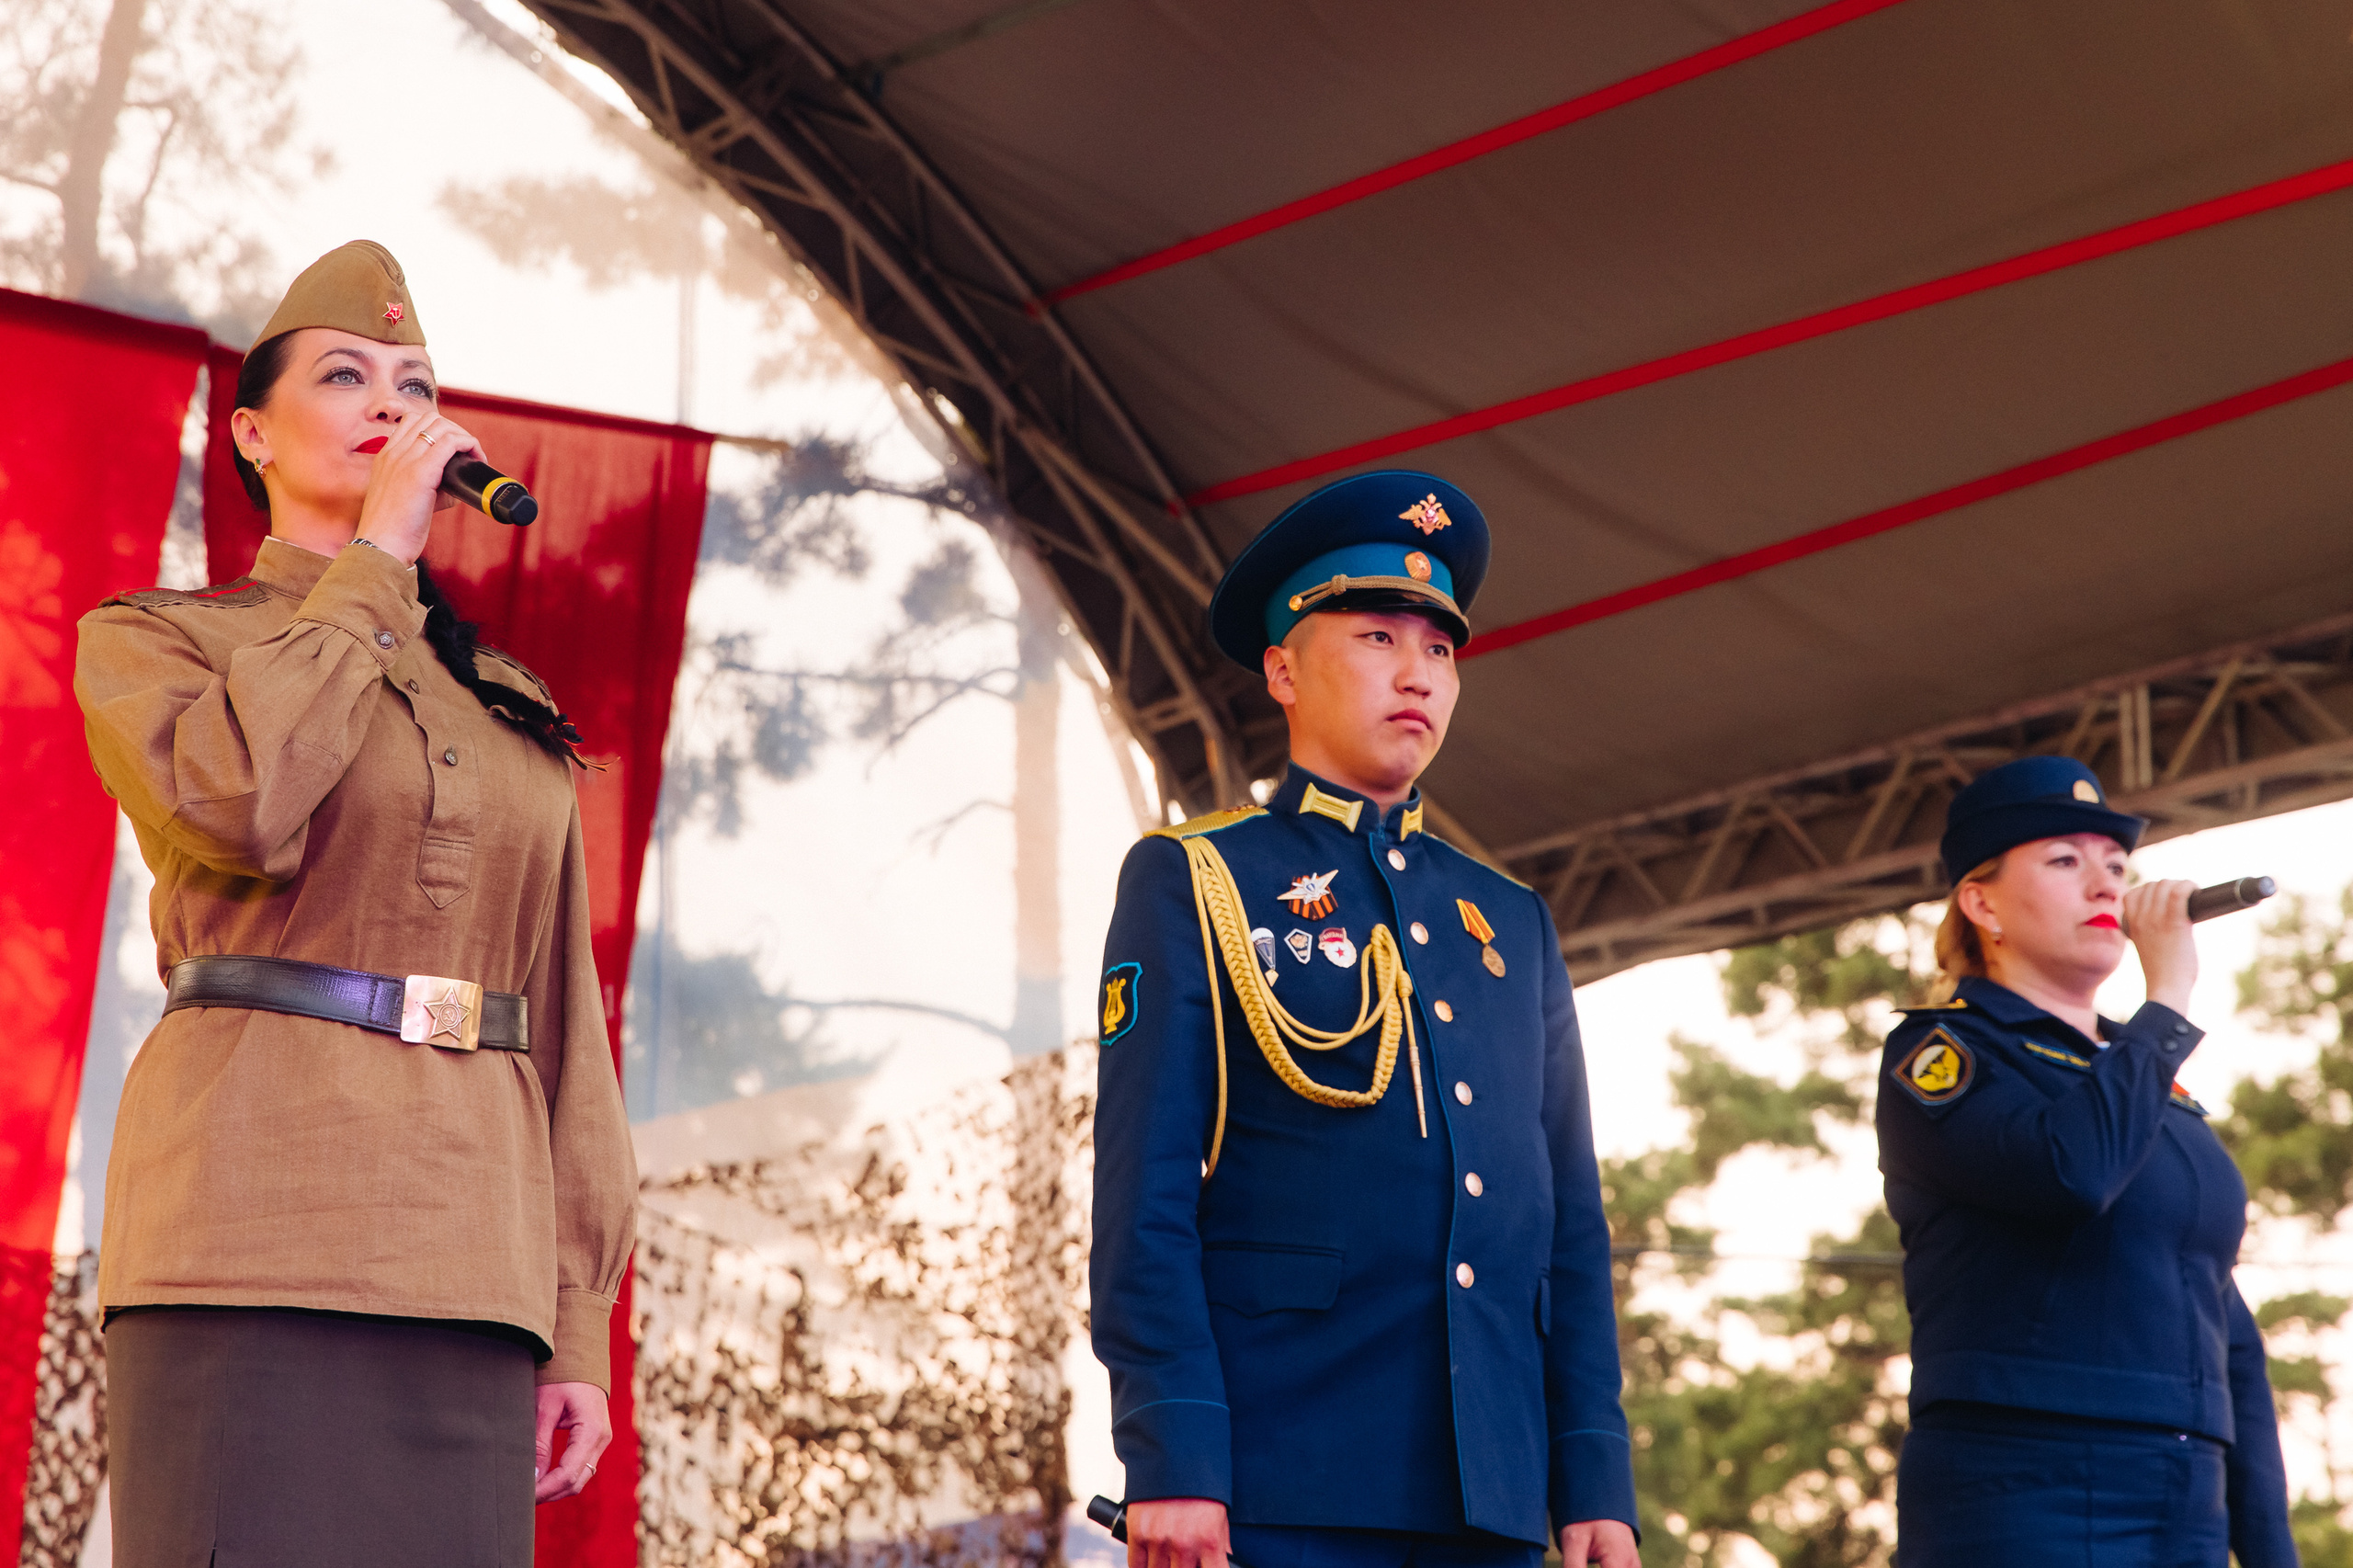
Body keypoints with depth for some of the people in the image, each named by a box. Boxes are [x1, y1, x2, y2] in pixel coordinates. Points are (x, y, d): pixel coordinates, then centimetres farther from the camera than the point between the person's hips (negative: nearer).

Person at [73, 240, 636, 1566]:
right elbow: (239, 803, -14)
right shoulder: (152, 642, 10)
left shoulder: (511, 713, 22)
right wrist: (374, 559, -2)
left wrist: (579, 1325, 9)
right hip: (257, 1229, -4)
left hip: (466, 1253, 4)